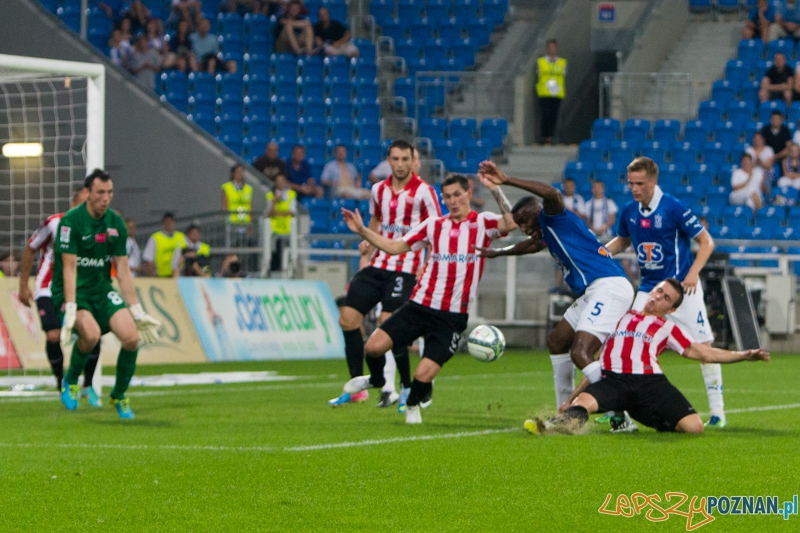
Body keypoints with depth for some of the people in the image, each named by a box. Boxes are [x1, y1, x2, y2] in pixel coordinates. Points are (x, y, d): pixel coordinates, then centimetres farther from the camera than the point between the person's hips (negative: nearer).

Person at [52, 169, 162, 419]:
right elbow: (69, 267, -18)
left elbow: (123, 270, 7)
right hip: (73, 292, -5)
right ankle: (70, 381, -3)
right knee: (91, 333, -33)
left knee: (131, 337, -16)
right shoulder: (71, 221, -14)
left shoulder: (116, 223, 2)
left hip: (101, 289, 5)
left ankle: (118, 396, 7)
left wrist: (137, 311, 5)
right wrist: (71, 309, -26)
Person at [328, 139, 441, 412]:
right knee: (348, 318, -2)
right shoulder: (379, 190, 11)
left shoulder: (423, 192, -6)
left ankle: (407, 387, 0)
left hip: (405, 269, -6)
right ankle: (357, 387, 8)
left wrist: (427, 266, -14)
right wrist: (368, 240, 8)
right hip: (377, 264, 6)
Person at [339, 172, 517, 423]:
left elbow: (511, 223, -23)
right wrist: (362, 231, 4)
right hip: (419, 306, 3)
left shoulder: (483, 223, -2)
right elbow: (395, 246, 13)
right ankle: (376, 379, 23)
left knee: (424, 376, -12)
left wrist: (495, 189, -31)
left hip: (453, 317, -3)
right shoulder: (434, 225, 9)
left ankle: (413, 404, 25)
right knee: (374, 346, -13)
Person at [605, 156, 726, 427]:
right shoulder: (629, 211, 0)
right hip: (648, 288, 5)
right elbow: (622, 240, 21)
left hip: (681, 288, -5)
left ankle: (717, 411, 0)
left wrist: (693, 272, -24)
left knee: (702, 346, -7)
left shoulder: (674, 208, -16)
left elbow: (706, 242, -11)